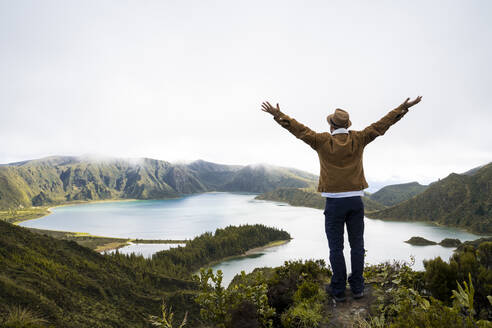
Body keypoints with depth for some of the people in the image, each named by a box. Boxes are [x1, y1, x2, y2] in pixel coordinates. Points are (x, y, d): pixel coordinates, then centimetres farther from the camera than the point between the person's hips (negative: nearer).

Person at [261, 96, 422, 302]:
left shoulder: (323, 141, -5)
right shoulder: (358, 139, 2)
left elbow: (299, 129, -1)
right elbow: (381, 125, 8)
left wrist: (278, 115, 7)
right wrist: (404, 108, 17)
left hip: (334, 201, -3)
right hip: (356, 200, 3)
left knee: (336, 247, 5)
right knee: (357, 244, 12)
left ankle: (338, 290, 12)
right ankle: (357, 288, 19)